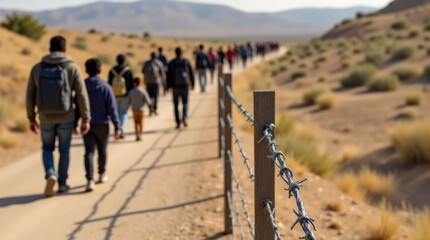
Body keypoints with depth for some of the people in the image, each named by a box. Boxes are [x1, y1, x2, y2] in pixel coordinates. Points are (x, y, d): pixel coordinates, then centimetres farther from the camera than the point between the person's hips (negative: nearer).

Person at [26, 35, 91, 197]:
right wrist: (86, 120, -5)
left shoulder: (37, 68, -2)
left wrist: (31, 119, 11)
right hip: (66, 117, -1)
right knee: (64, 150, 17)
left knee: (47, 149, 19)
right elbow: (82, 96, -11)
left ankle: (51, 175, -5)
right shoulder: (73, 68, -8)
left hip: (46, 117, 1)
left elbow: (30, 95, 1)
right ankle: (62, 183, 24)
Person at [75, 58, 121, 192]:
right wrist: (117, 126, -10)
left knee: (89, 152, -2)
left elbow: (77, 108, 2)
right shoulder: (106, 88, -11)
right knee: (102, 151, 18)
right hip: (102, 125, -1)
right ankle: (102, 175, 34)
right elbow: (112, 109, -13)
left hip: (87, 125, 1)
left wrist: (75, 124, 12)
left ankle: (90, 180, -17)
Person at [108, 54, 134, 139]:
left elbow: (109, 84, 3)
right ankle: (121, 130, -13)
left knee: (117, 112, 14)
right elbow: (131, 84, -7)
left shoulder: (112, 71, 0)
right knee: (124, 112, 4)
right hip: (125, 95, -2)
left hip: (115, 96, 2)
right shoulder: (128, 71, -8)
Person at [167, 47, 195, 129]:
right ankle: (184, 118, -14)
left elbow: (169, 75, -4)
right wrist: (192, 83, 13)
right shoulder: (186, 61, 0)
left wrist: (168, 86, 2)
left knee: (176, 104, 9)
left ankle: (178, 123, 7)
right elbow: (191, 73, 3)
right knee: (185, 103, 11)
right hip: (185, 85, 0)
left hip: (175, 86, 0)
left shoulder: (172, 63, -2)